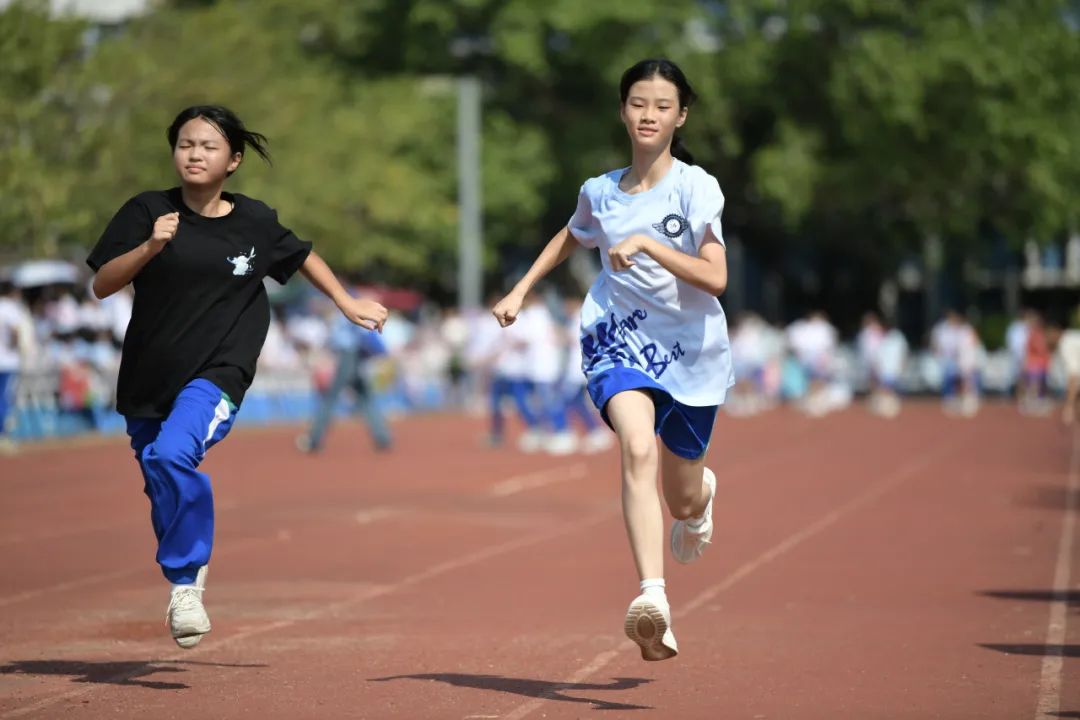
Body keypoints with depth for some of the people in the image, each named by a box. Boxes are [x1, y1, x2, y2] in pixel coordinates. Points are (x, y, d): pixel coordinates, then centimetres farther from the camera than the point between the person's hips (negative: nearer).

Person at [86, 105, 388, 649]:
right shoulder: (147, 212, -3)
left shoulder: (255, 222, 0)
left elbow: (300, 256, 20)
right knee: (162, 488, 10)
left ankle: (186, 583, -17)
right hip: (148, 376, 3)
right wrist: (151, 247, -23)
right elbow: (102, 285, -10)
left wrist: (348, 304, 22)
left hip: (217, 373, -2)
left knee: (174, 455, -28)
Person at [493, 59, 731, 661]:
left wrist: (647, 244, -26)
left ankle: (703, 489, 56)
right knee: (638, 448, -31)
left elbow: (715, 277, -19)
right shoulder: (599, 192, 2)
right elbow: (571, 238, 26)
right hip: (620, 340, 1)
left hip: (693, 350, 0)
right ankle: (653, 599, -43)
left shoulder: (696, 187, -9)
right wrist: (521, 290, 19)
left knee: (684, 503, 14)